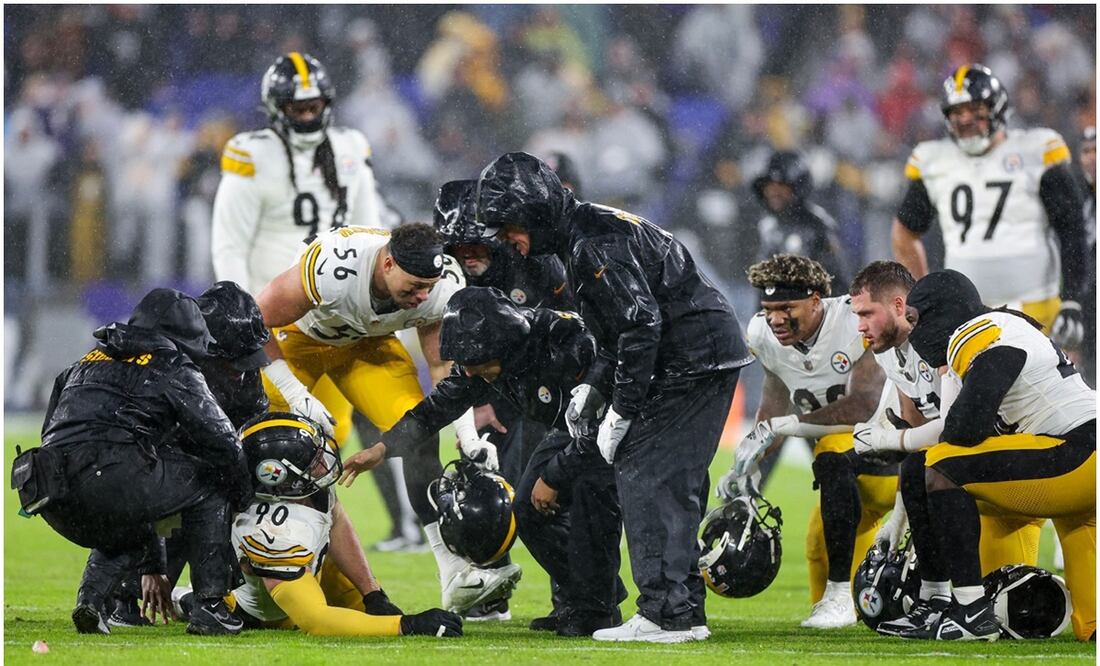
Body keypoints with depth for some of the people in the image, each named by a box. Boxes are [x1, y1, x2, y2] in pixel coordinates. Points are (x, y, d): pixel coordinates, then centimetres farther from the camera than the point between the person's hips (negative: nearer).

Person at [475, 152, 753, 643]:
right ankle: (685, 608, 13)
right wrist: (597, 385, 12)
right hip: (704, 356, 10)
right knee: (672, 485, 11)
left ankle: (666, 614, -13)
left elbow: (641, 322, -23)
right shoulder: (578, 237, 15)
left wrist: (619, 413, -19)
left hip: (693, 358, -10)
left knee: (645, 477, -11)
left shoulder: (593, 243, -18)